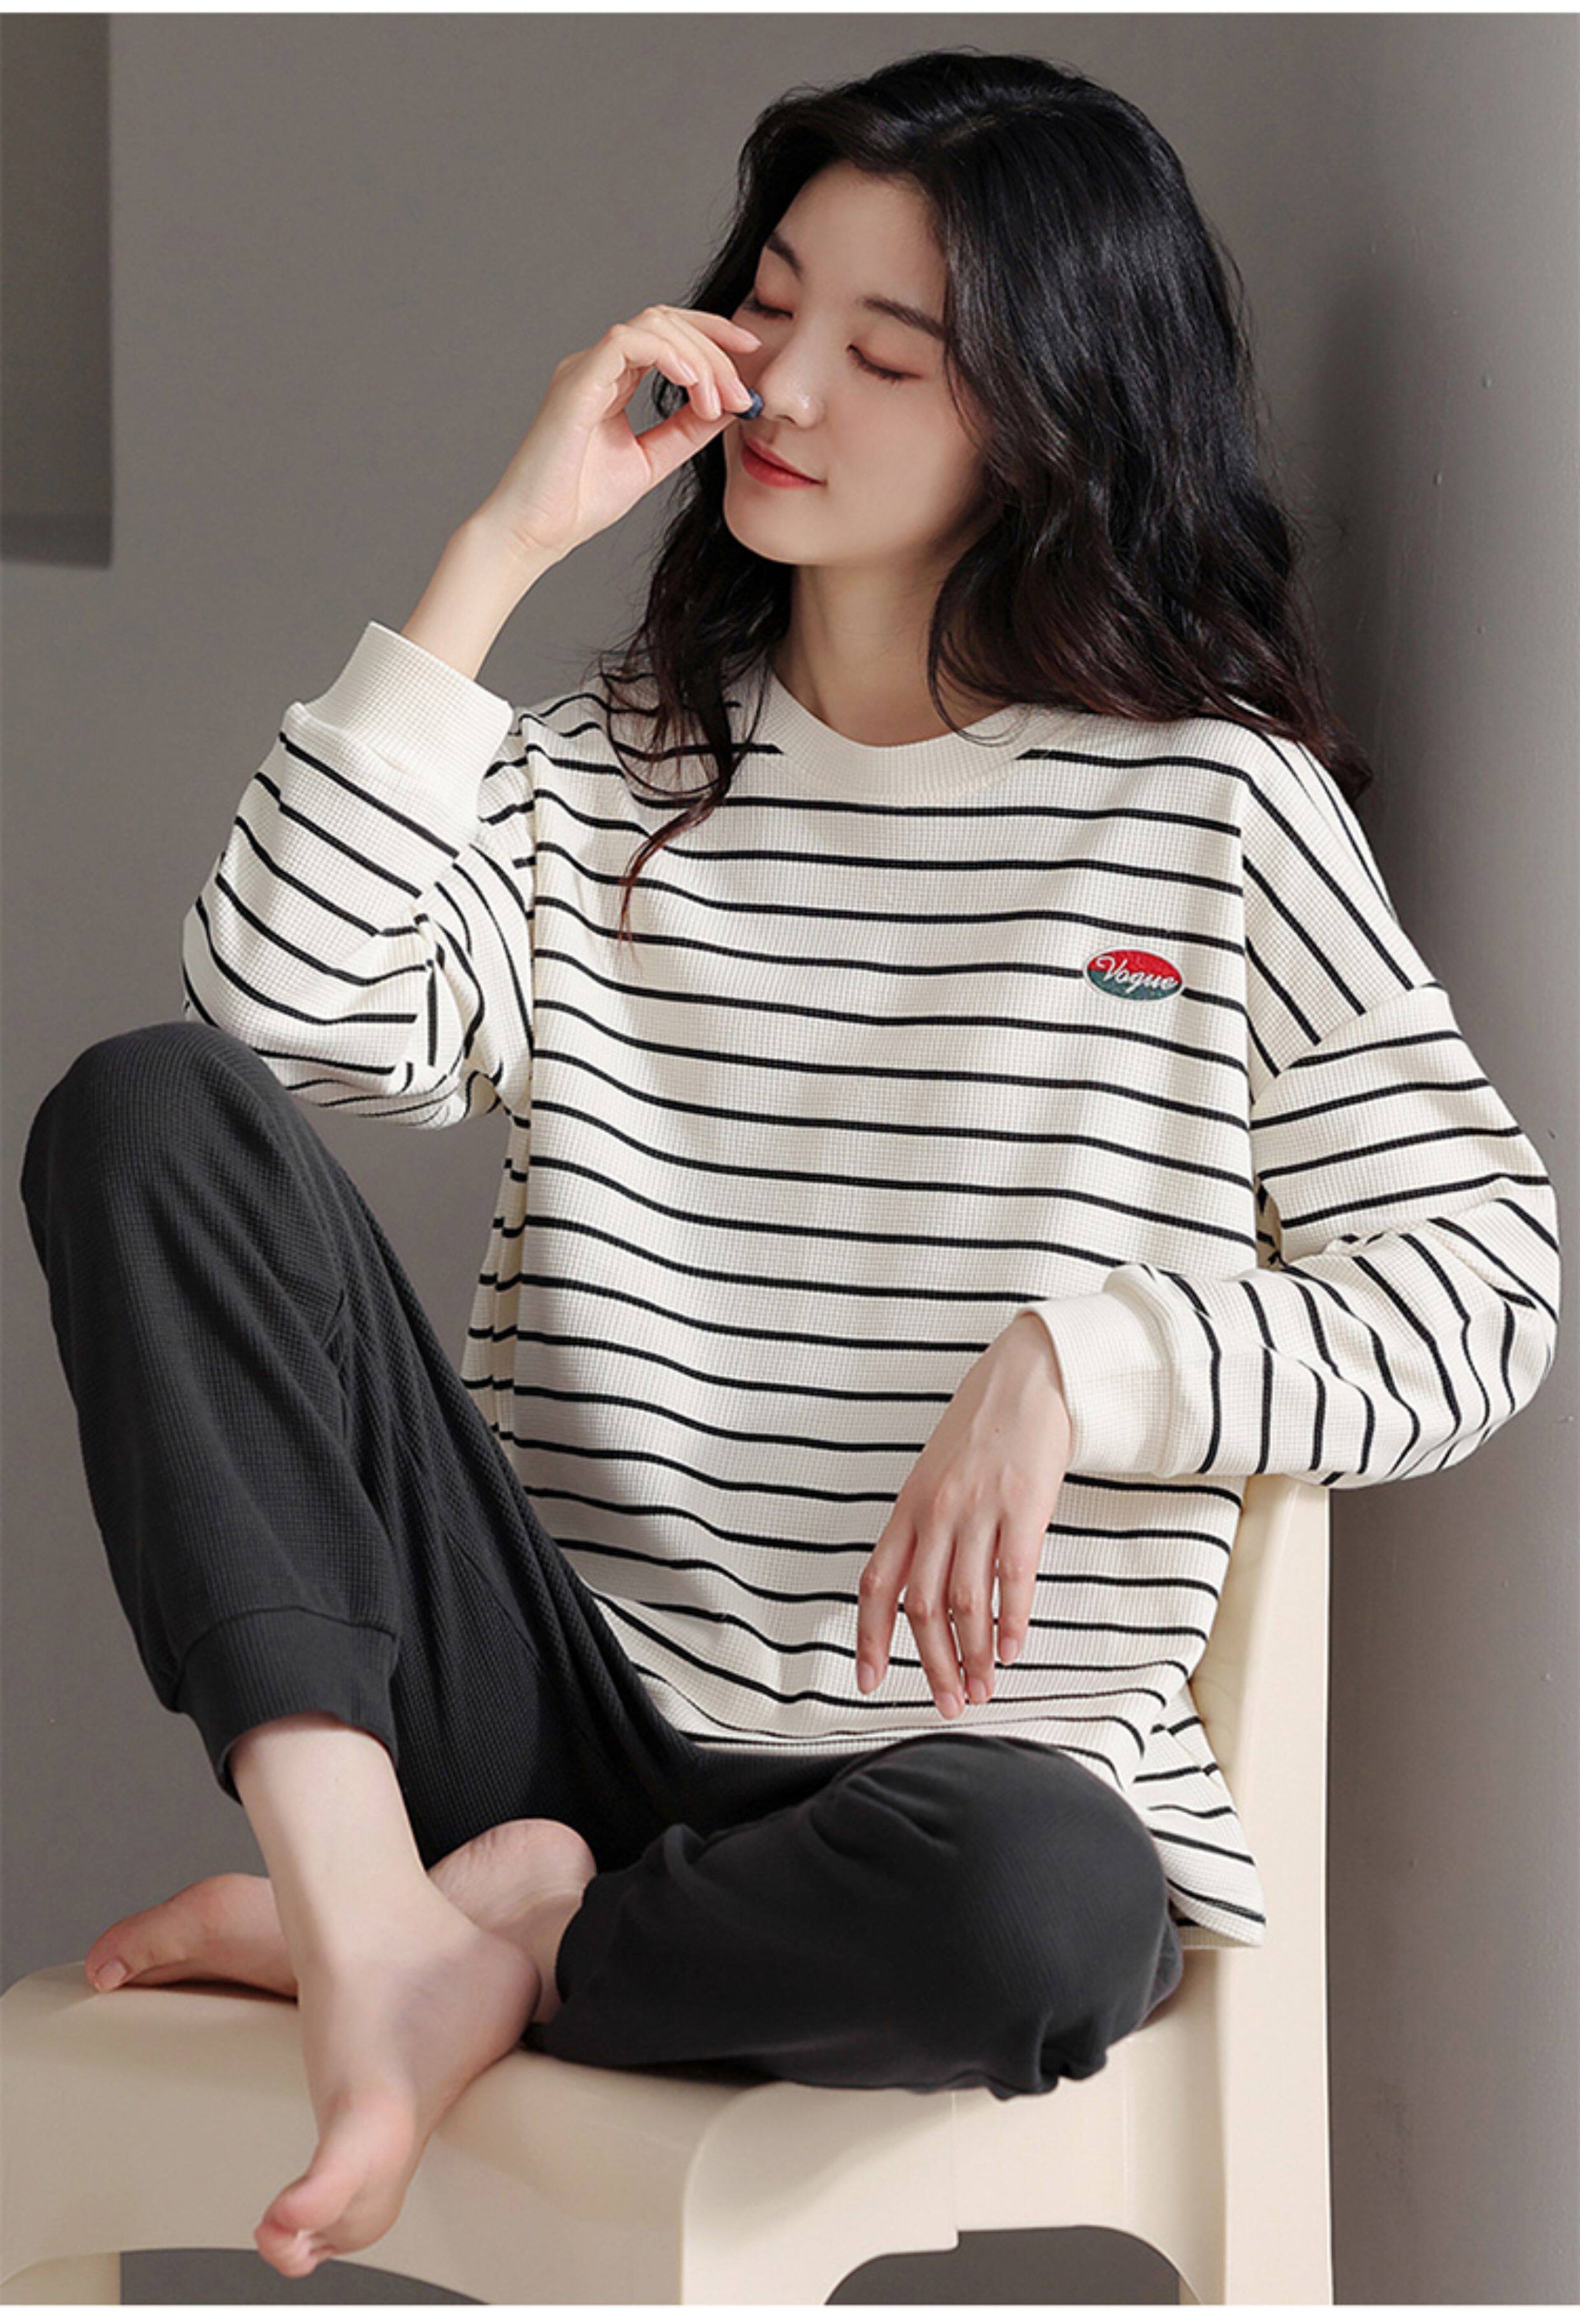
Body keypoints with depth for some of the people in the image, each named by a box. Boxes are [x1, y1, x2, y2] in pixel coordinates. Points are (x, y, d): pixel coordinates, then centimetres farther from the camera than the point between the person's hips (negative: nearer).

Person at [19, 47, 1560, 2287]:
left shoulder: (1216, 808, 3)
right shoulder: (609, 777, 12)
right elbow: (297, 1012, -8)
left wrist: (1082, 1357, -18)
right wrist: (500, 552, -7)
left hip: (947, 1754, -3)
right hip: (546, 1695, 3)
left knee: (1040, 1902, -41)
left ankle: (506, 1936, -11)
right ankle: (374, 1915, -25)